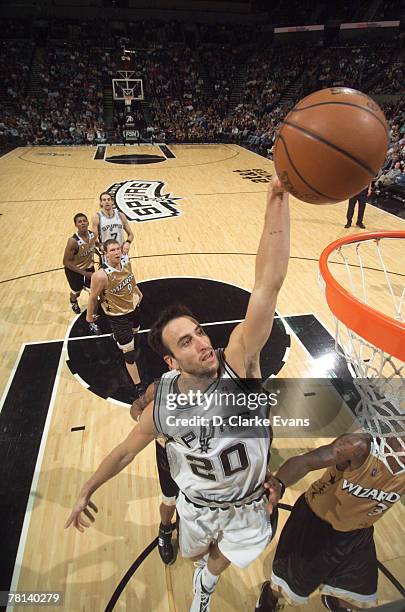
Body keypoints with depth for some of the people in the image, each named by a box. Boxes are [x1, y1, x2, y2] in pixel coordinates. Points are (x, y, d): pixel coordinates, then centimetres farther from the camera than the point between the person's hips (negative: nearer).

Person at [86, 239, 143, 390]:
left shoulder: (126, 261, -13)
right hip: (117, 315, -7)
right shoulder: (101, 275, -32)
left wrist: (138, 292, 22)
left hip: (133, 306, 7)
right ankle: (138, 386, 15)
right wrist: (89, 316, -4)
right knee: (129, 351, 0)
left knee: (134, 332, 34)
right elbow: (93, 297, -17)